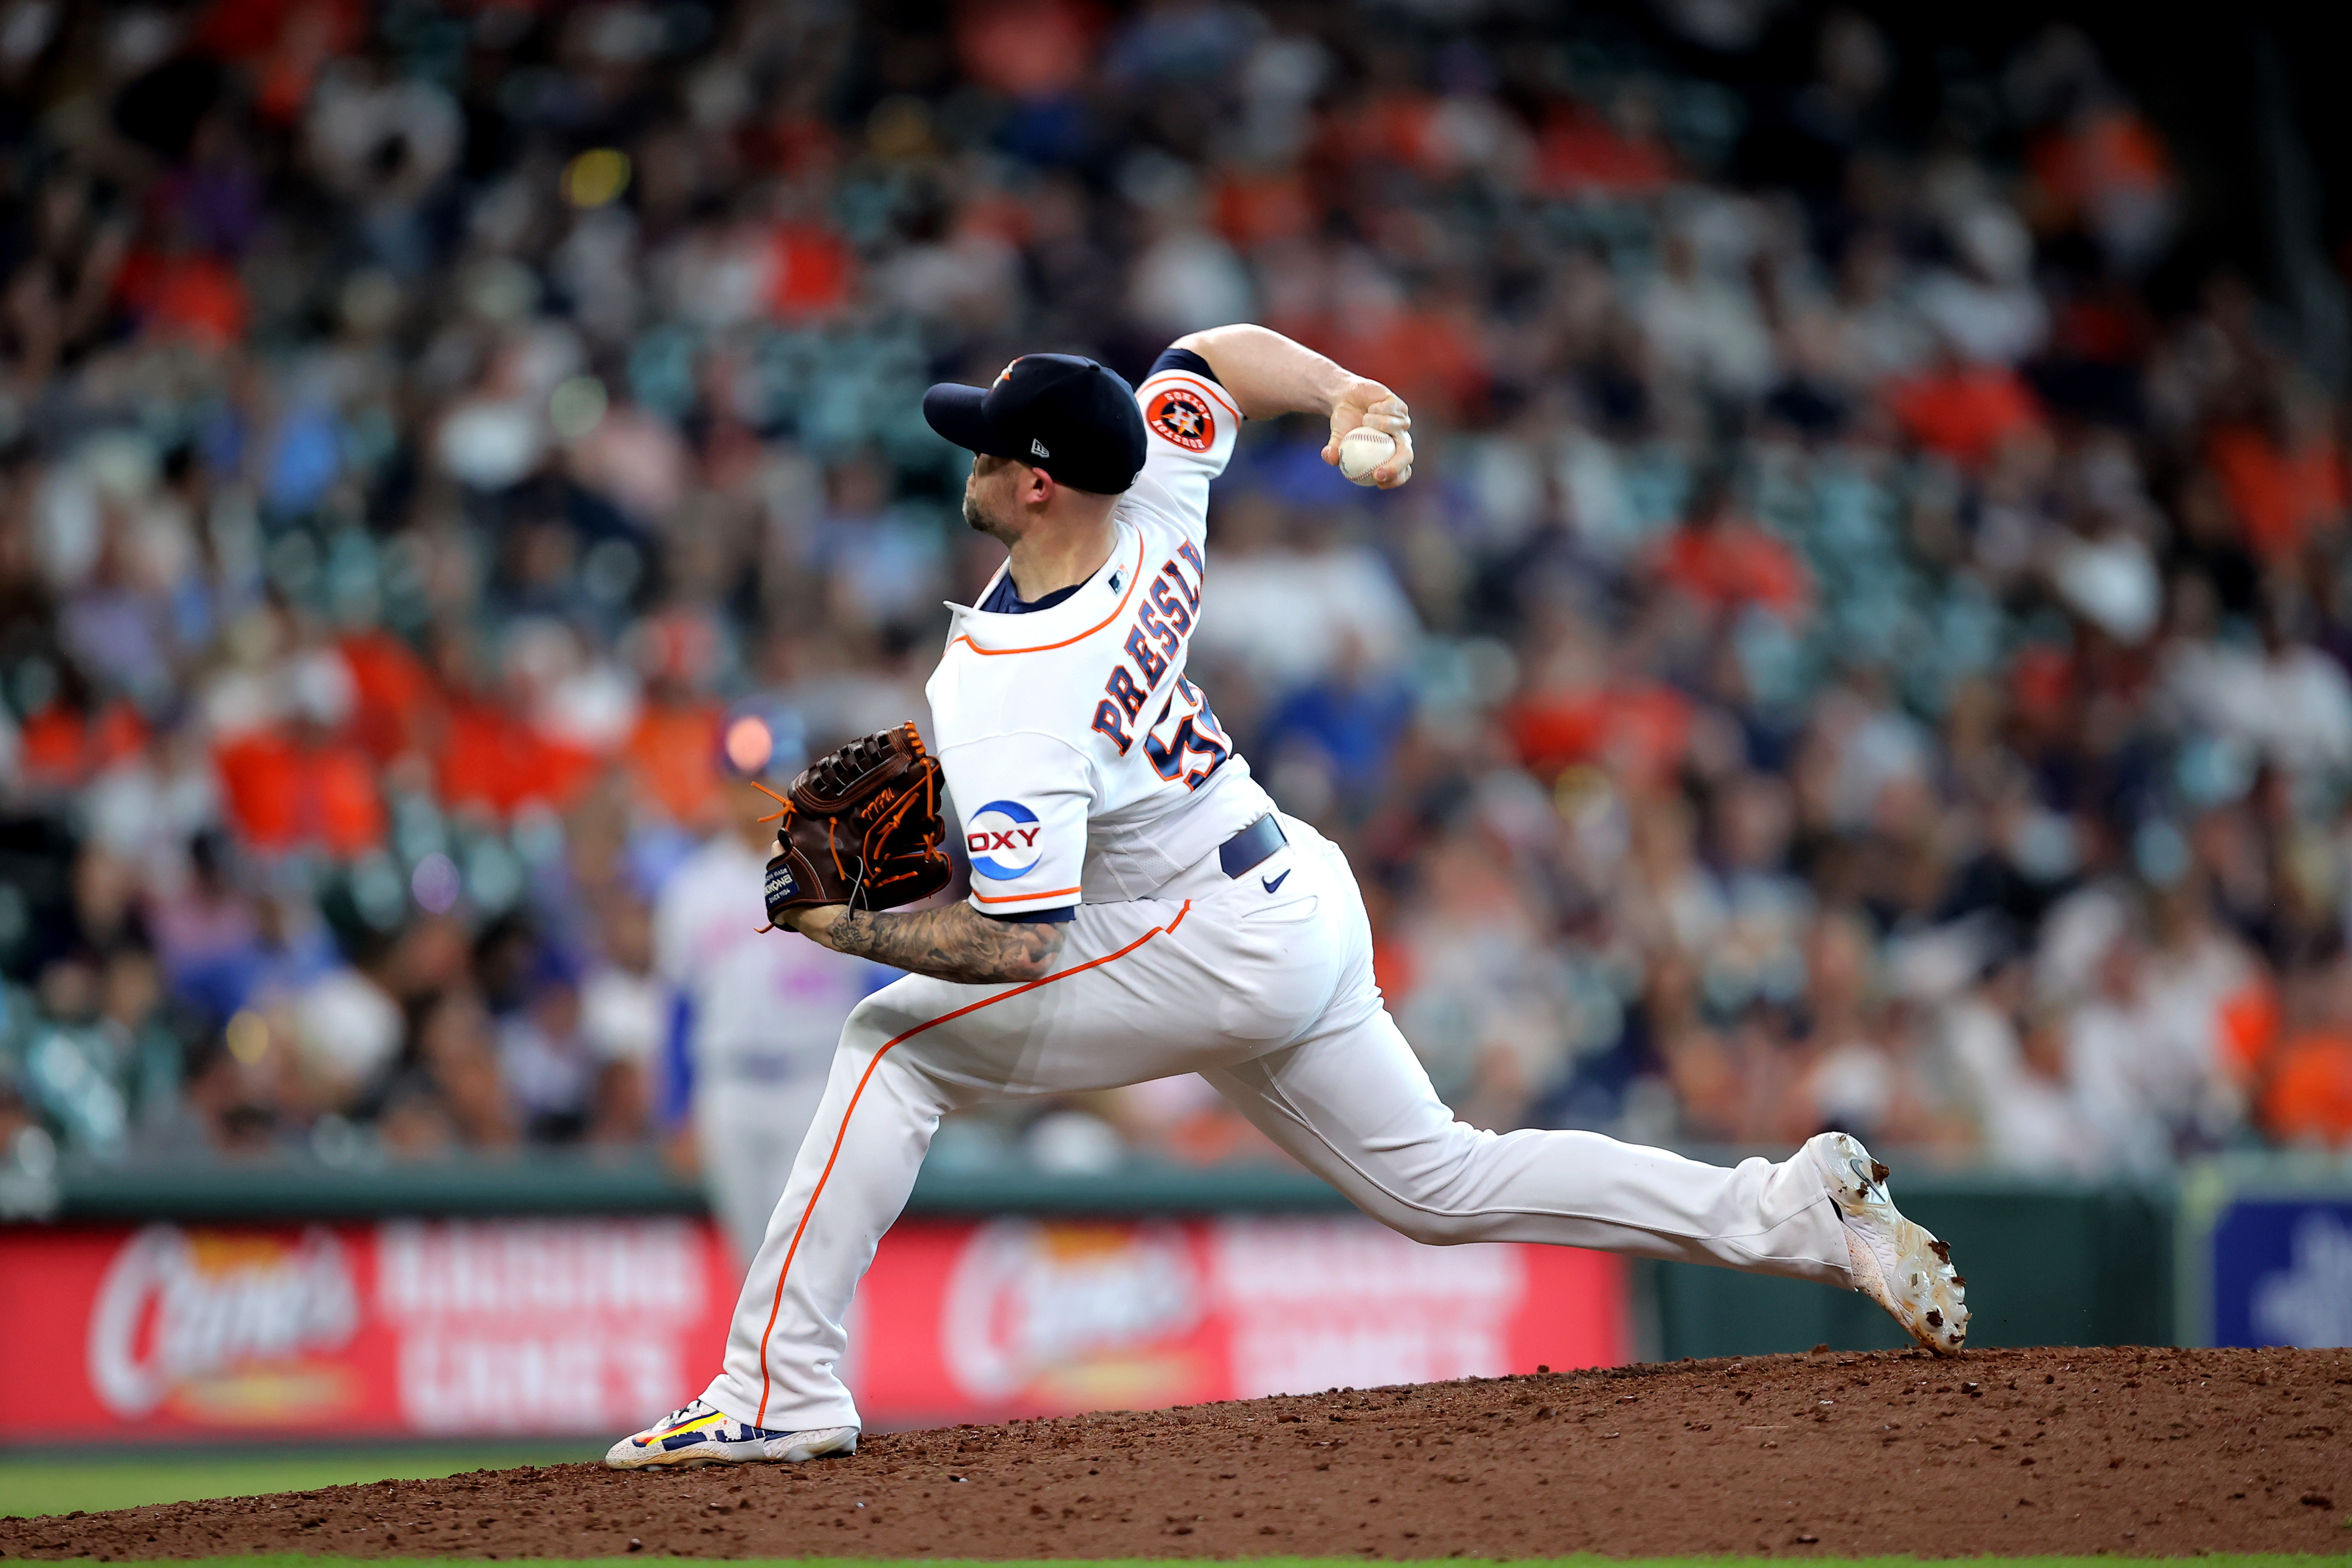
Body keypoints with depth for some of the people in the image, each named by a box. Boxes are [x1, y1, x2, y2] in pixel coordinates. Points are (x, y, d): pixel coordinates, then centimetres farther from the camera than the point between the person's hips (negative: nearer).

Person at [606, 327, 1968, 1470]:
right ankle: (1797, 1211, 9)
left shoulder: (1009, 697, -28)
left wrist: (847, 927, -21)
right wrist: (1349, 393, -5)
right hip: (1302, 901, 9)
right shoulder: (1154, 505, -6)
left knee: (898, 1040, -8)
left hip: (1212, 956, -9)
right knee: (1441, 1185, 17)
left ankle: (781, 1393, -12)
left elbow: (1015, 947, -30)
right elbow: (1221, 356, 12)